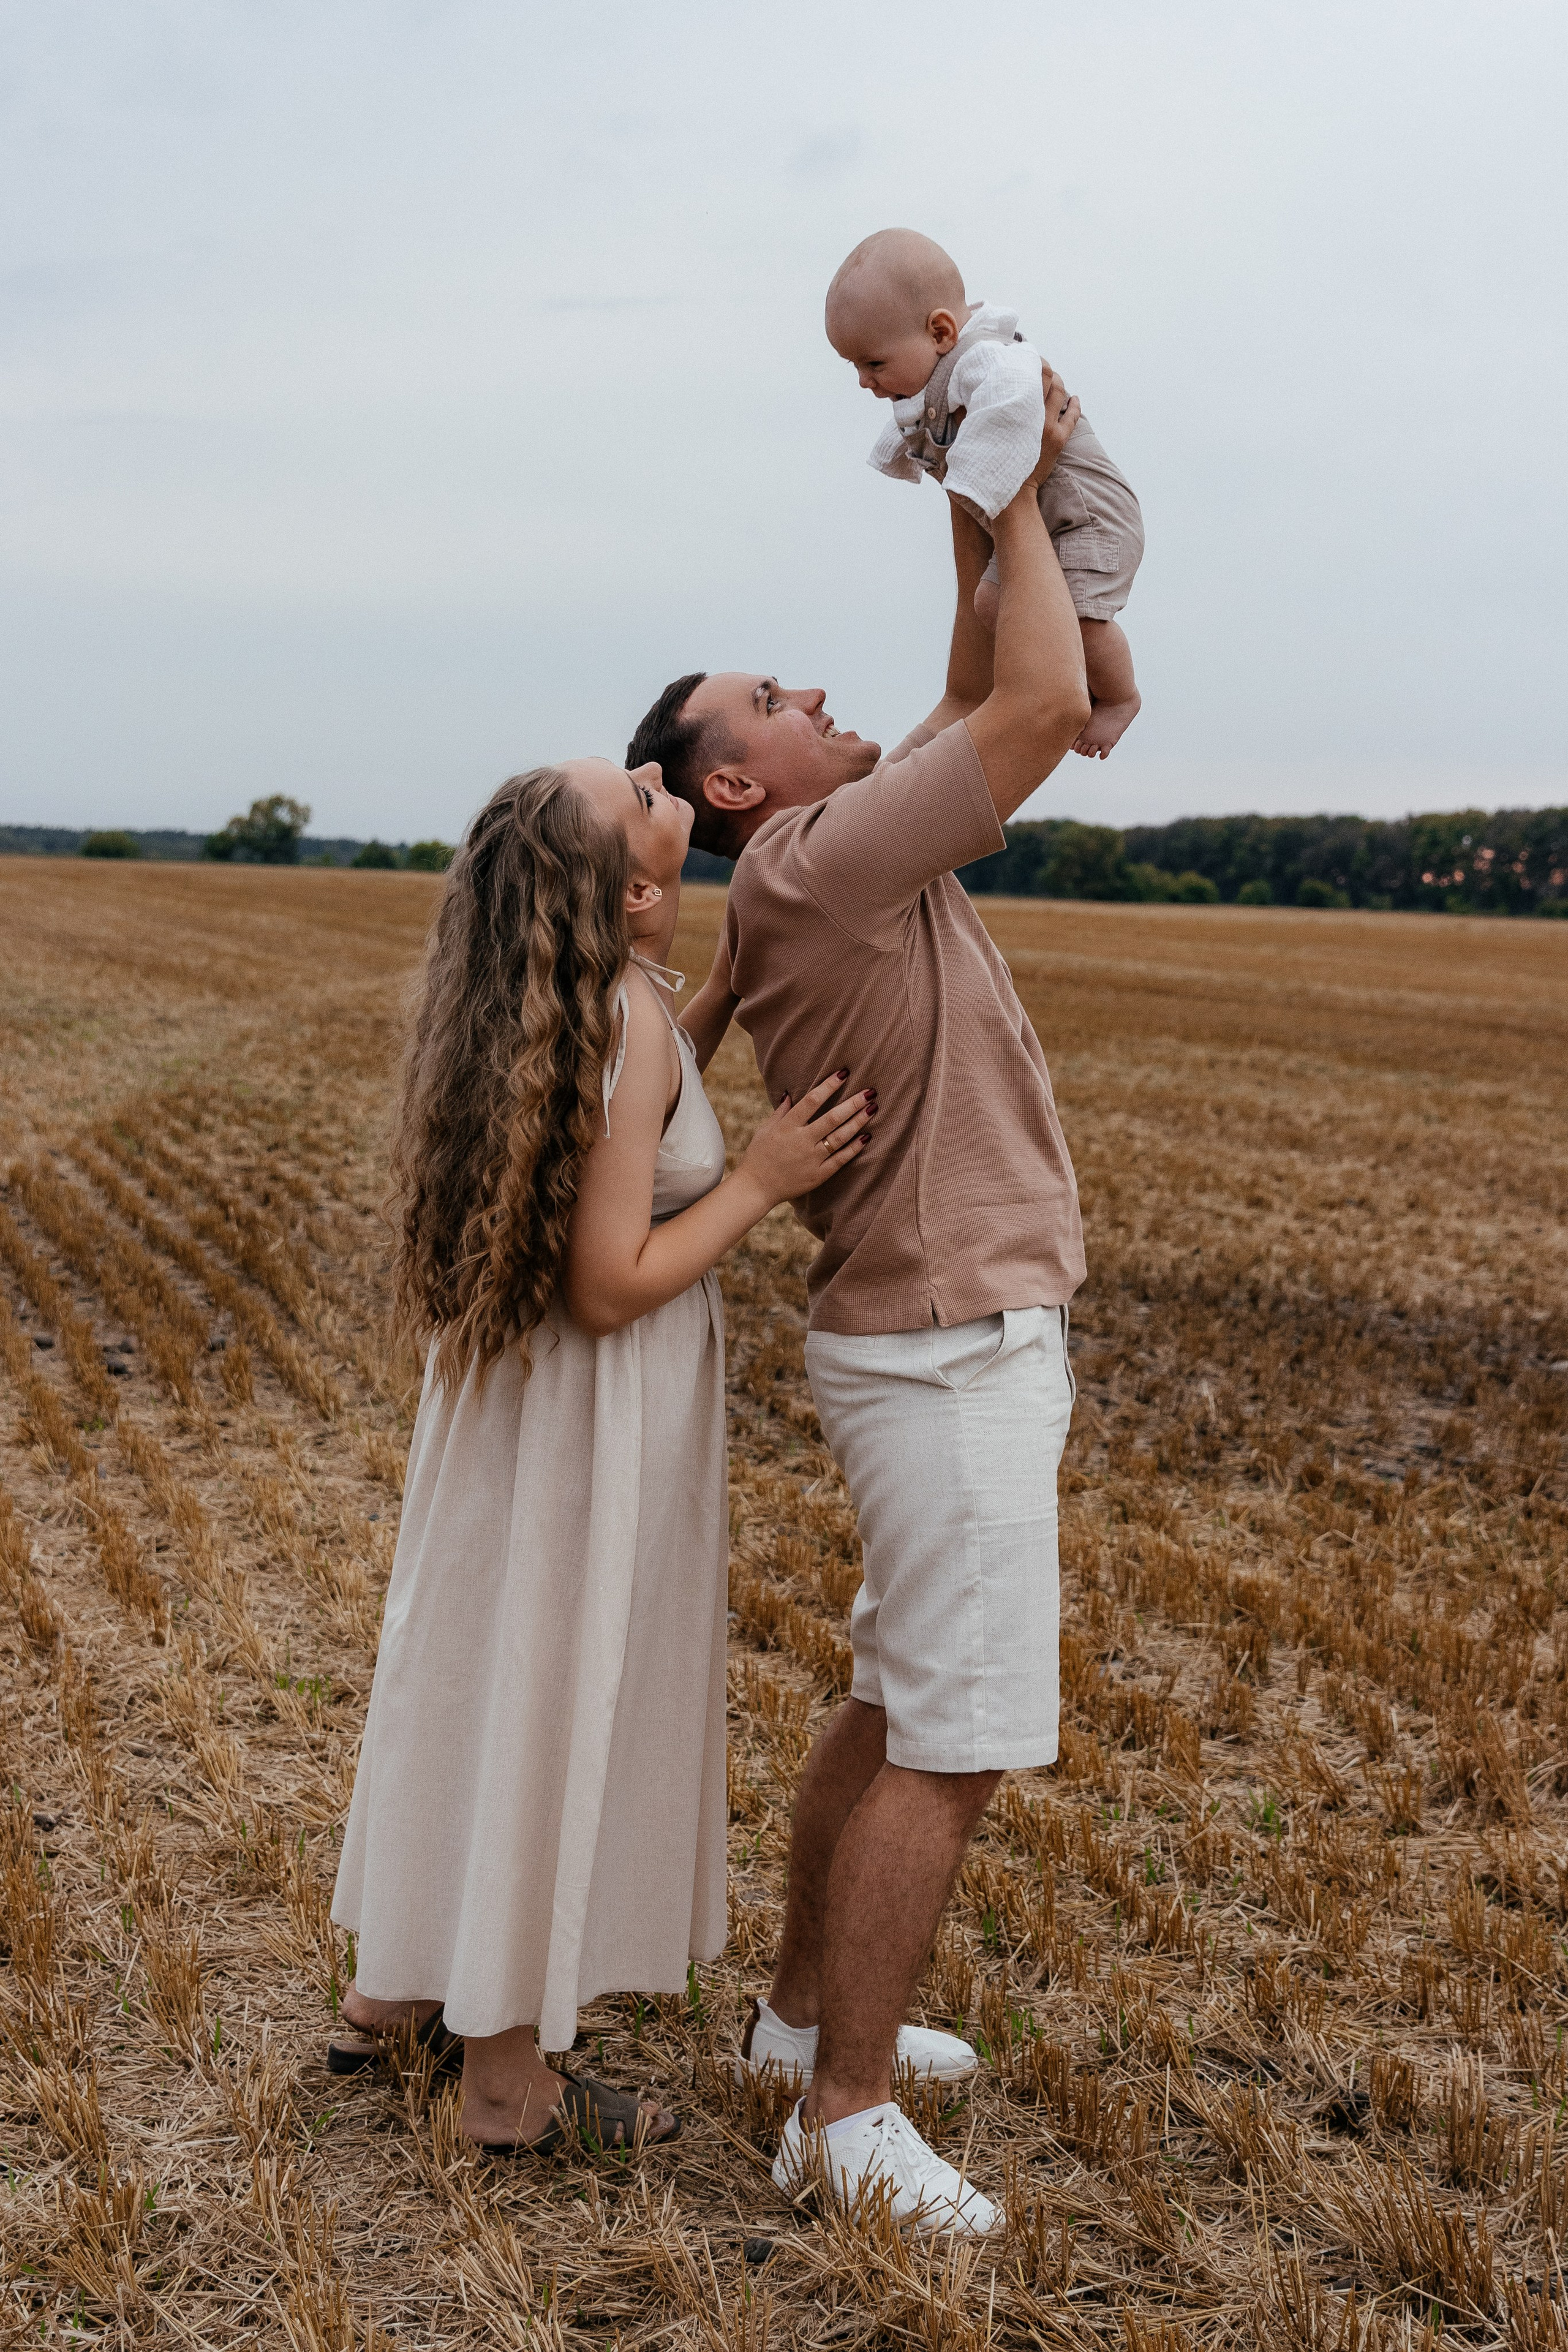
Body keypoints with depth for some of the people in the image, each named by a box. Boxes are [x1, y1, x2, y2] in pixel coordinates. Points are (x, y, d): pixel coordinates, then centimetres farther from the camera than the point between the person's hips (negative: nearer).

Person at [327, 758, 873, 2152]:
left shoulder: (540, 1004, -1)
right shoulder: (630, 1023, -25)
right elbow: (611, 1284, -25)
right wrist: (763, 1178, -17)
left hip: (515, 1397, 9)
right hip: (600, 1417, -8)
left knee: (485, 1682, 21)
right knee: (559, 1708, 5)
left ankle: (398, 1994, 39)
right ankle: (511, 2078, 22)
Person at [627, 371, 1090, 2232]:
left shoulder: (848, 870, 11)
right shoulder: (813, 873, -18)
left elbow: (977, 703, 20)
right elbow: (1043, 709, -23)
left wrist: (984, 513, 9)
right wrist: (1022, 495, -9)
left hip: (964, 1344, 10)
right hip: (949, 1359, -10)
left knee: (896, 1706, 18)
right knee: (956, 1746, -4)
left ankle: (803, 2007, 32)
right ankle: (845, 2109, 8)